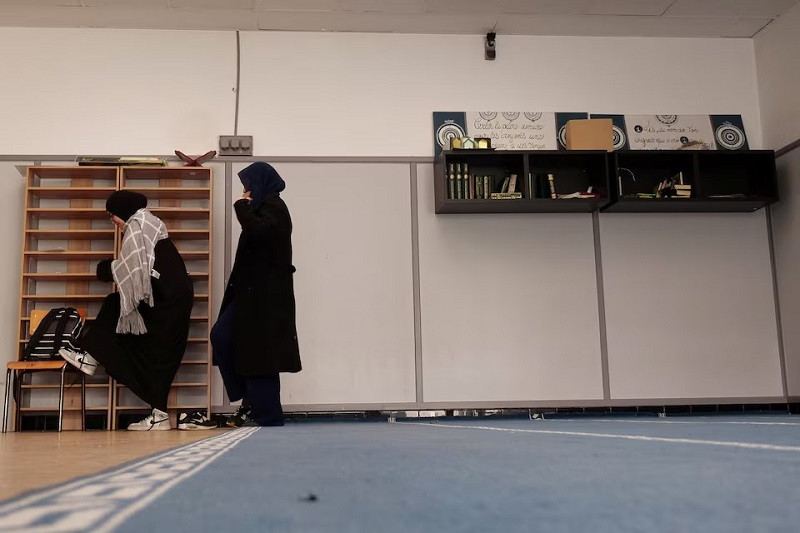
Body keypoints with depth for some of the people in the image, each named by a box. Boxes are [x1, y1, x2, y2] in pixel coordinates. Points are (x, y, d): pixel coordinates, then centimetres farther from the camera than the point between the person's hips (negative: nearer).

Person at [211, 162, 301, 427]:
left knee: (260, 350, -6)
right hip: (253, 290, 10)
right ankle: (251, 399, 13)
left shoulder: (273, 207, -9)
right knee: (222, 337, 7)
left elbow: (258, 232, -27)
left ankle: (266, 413, 3)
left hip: (266, 292, -10)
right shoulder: (265, 207, 20)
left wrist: (243, 208, -15)